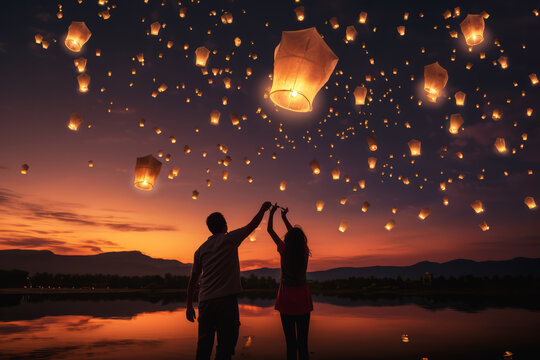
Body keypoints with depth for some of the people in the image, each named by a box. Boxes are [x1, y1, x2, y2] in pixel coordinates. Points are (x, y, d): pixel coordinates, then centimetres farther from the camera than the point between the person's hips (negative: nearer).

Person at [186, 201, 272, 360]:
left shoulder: (201, 249, 13)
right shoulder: (229, 239, 1)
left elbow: (193, 280, 14)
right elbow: (253, 224, 11)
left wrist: (189, 306, 20)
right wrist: (263, 208, 27)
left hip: (205, 301, 5)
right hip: (226, 299, -5)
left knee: (204, 346, 11)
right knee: (225, 346, -1)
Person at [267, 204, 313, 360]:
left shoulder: (285, 251, -8)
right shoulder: (305, 252, 0)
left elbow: (270, 230, 4)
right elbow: (296, 234, 17)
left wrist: (272, 212, 18)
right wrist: (284, 217, 27)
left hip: (287, 300, -2)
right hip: (303, 300, 2)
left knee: (290, 342, 1)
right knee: (303, 341, 6)